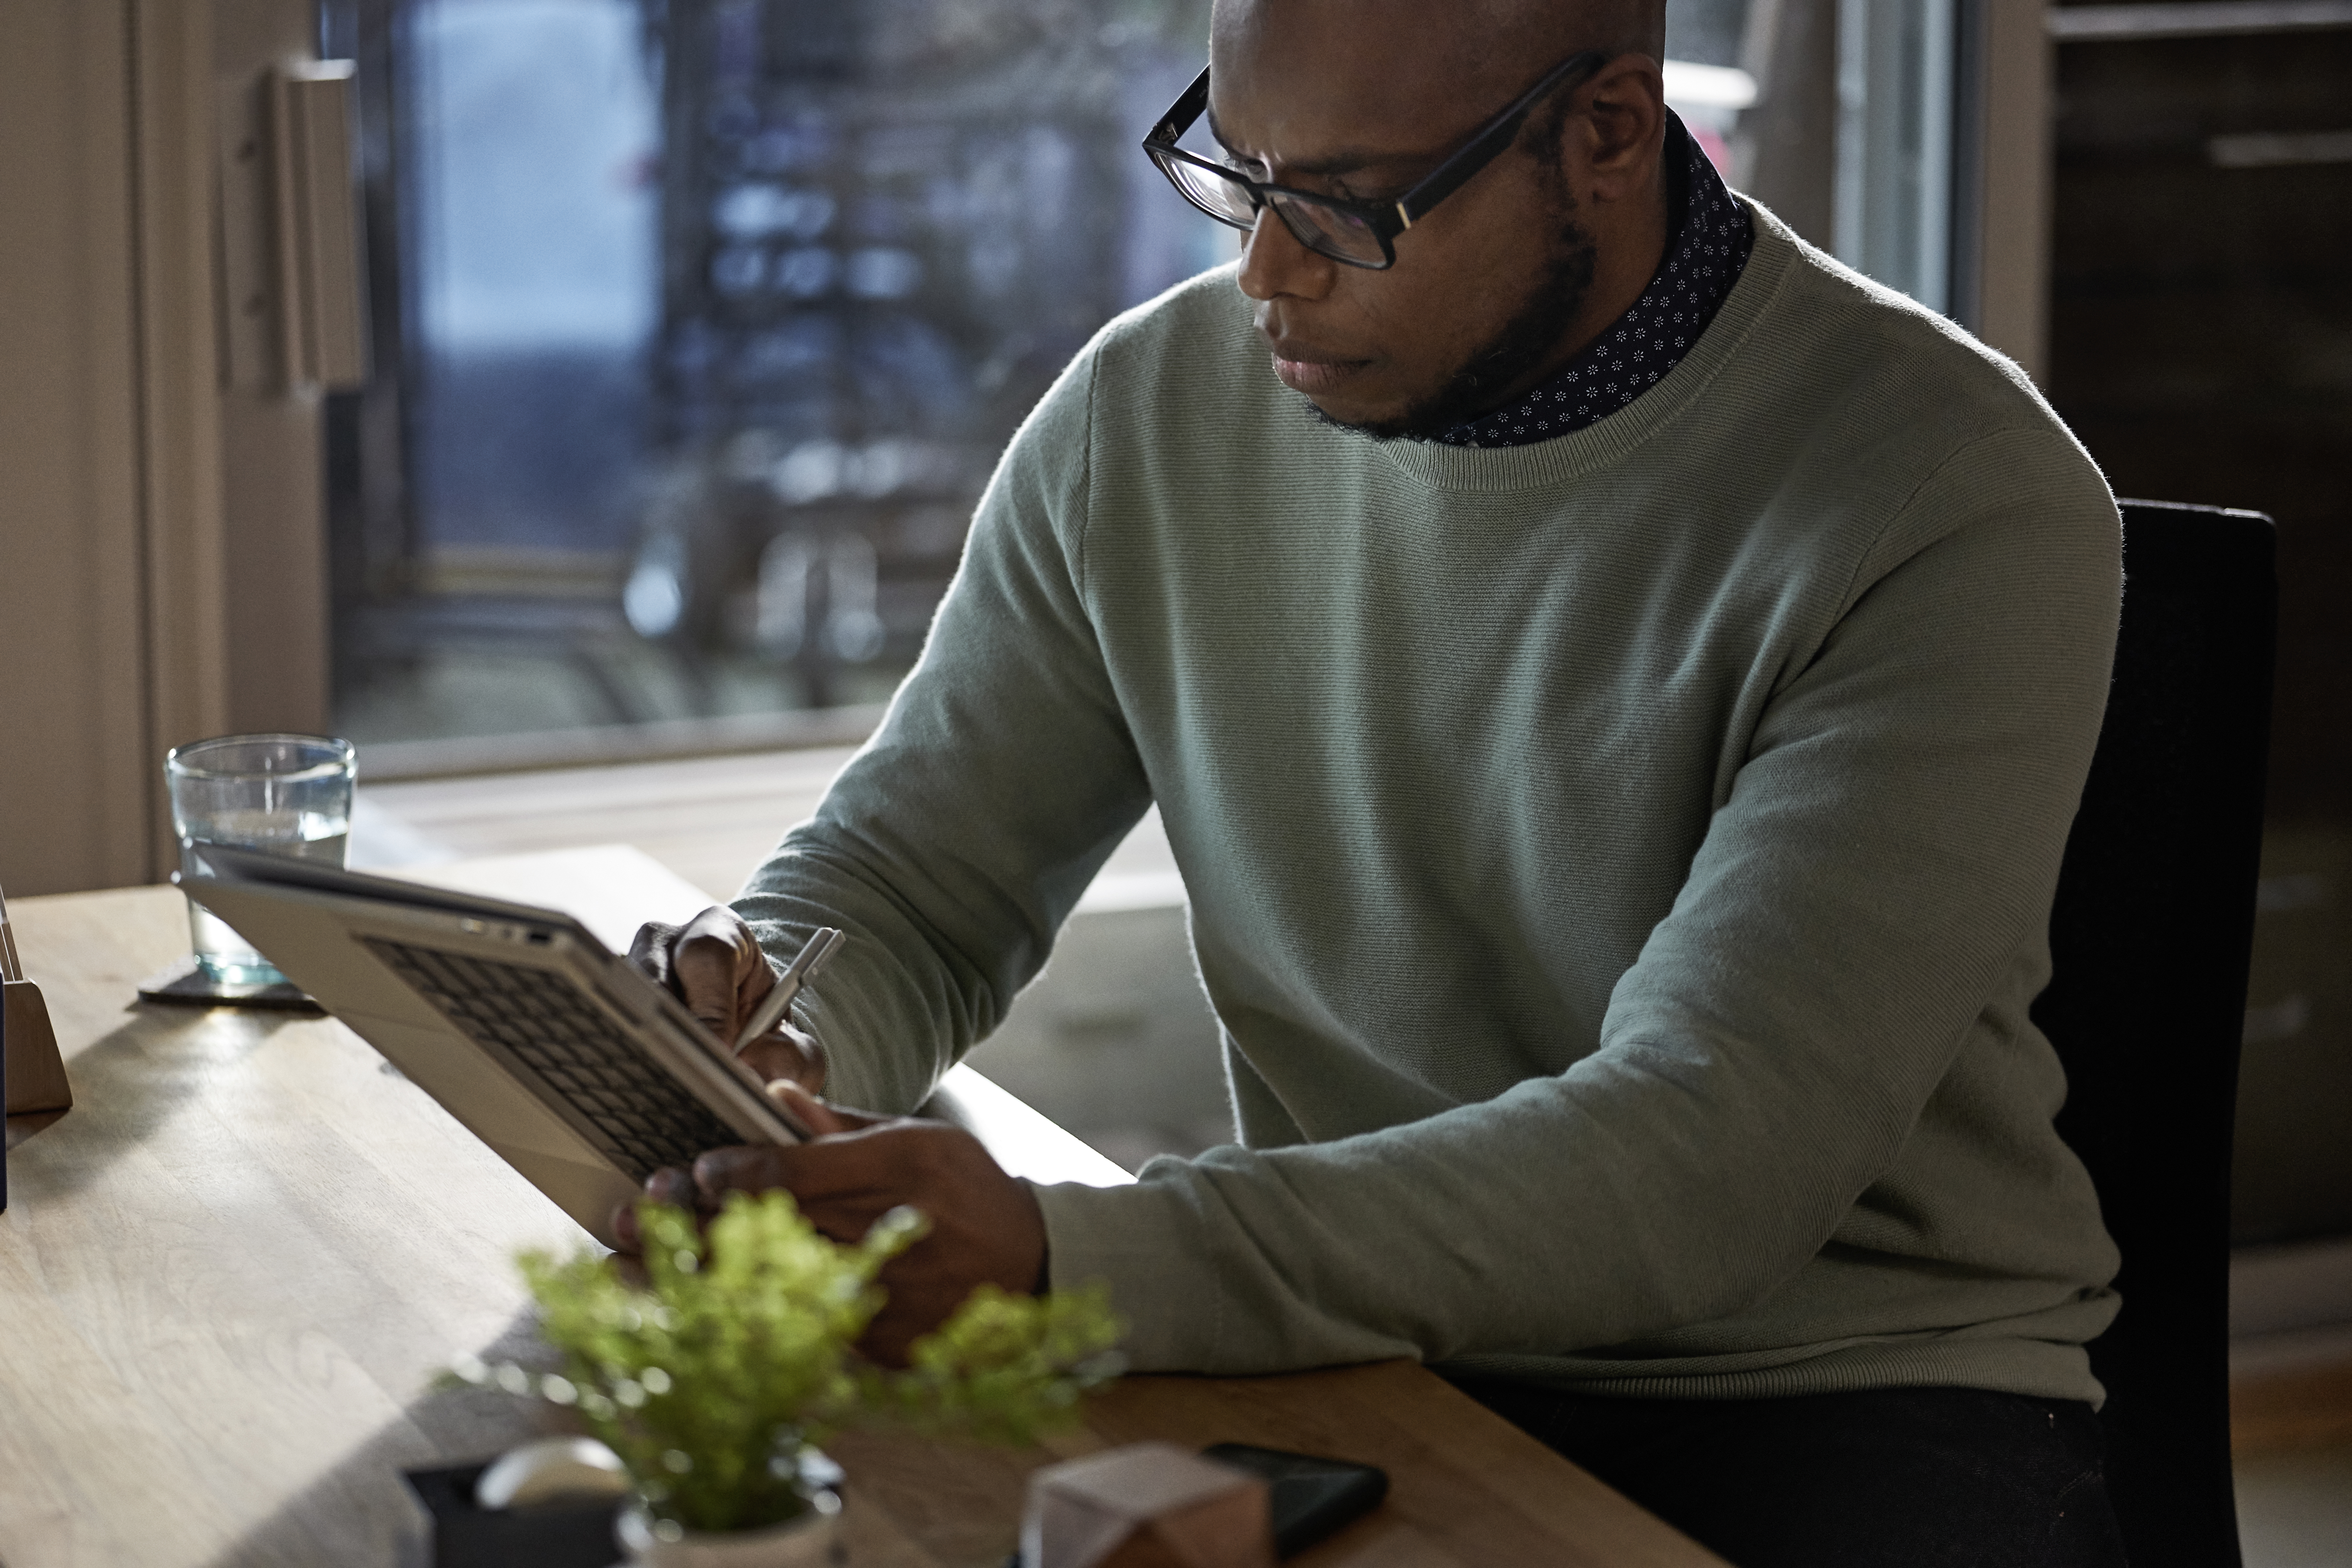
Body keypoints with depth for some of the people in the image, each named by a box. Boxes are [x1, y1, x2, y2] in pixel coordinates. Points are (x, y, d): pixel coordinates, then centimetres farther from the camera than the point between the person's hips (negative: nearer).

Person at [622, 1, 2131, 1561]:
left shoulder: (1960, 496, -17)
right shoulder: (1149, 415, -1)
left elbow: (1709, 1160, -25)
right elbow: (908, 879, 10)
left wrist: (1061, 1262, -34)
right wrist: (781, 1037, -16)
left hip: (1838, 1388, -1)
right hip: (1353, 1365, 1)